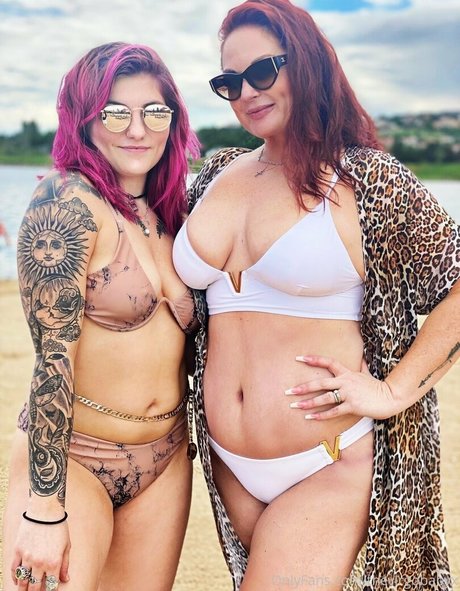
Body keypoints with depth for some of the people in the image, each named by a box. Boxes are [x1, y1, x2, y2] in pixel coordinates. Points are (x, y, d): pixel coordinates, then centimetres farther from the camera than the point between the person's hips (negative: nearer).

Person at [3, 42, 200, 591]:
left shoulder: (168, 214, 5)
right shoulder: (68, 201, -15)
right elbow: (54, 356, -19)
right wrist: (45, 510, -19)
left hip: (166, 461, 6)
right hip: (68, 455, -6)